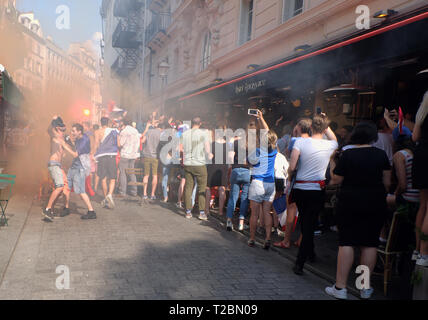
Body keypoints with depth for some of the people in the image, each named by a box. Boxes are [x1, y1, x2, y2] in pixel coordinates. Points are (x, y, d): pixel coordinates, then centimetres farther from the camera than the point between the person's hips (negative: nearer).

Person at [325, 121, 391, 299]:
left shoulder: (347, 154, -7)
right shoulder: (381, 154, 1)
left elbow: (335, 180, -4)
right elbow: (387, 182, 5)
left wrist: (332, 163, 10)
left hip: (350, 202, -2)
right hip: (375, 204, 2)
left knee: (346, 243, 1)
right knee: (370, 244, 7)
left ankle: (340, 287, 2)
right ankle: (365, 288, 14)